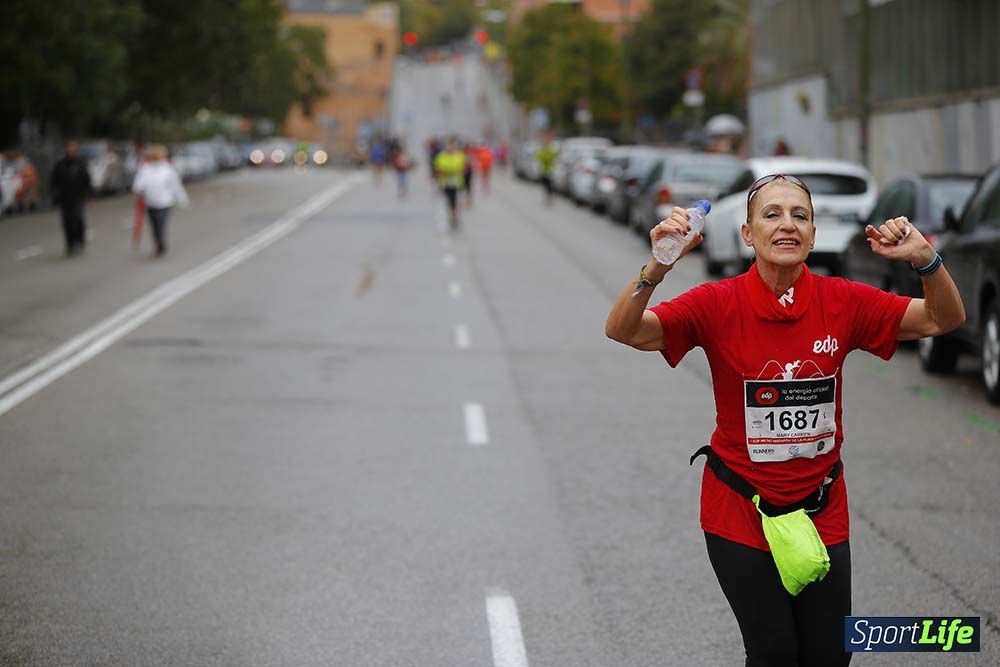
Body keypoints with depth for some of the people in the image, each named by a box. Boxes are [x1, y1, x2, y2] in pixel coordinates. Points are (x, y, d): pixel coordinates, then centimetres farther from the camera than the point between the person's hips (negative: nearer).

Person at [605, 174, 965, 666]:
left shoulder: (842, 302, -7)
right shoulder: (719, 304, -12)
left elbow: (944, 320, -3)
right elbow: (624, 331, -20)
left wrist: (926, 261, -22)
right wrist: (657, 267, -37)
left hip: (821, 511, 3)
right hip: (740, 510, -2)